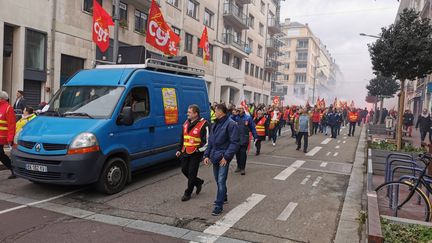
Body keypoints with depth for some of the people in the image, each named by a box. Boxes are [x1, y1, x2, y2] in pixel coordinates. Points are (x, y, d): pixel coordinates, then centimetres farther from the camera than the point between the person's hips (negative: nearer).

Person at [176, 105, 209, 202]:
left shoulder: (203, 124, -13)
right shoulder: (186, 123, 11)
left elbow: (207, 140, -12)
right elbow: (182, 137, 19)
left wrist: (199, 150, -16)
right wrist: (179, 150, 16)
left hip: (195, 154, -7)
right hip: (185, 152, 8)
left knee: (192, 173, 0)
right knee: (184, 170, 13)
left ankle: (188, 193, 14)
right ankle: (198, 182, 35)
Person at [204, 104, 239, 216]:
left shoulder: (231, 124, -13)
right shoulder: (216, 124, 12)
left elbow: (234, 142, -16)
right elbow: (210, 141, 16)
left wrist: (226, 157, -19)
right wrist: (207, 155, 8)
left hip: (223, 158, -8)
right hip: (215, 157, 8)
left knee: (221, 181, -7)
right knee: (218, 180, 18)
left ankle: (219, 206, 1)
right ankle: (223, 197, 39)